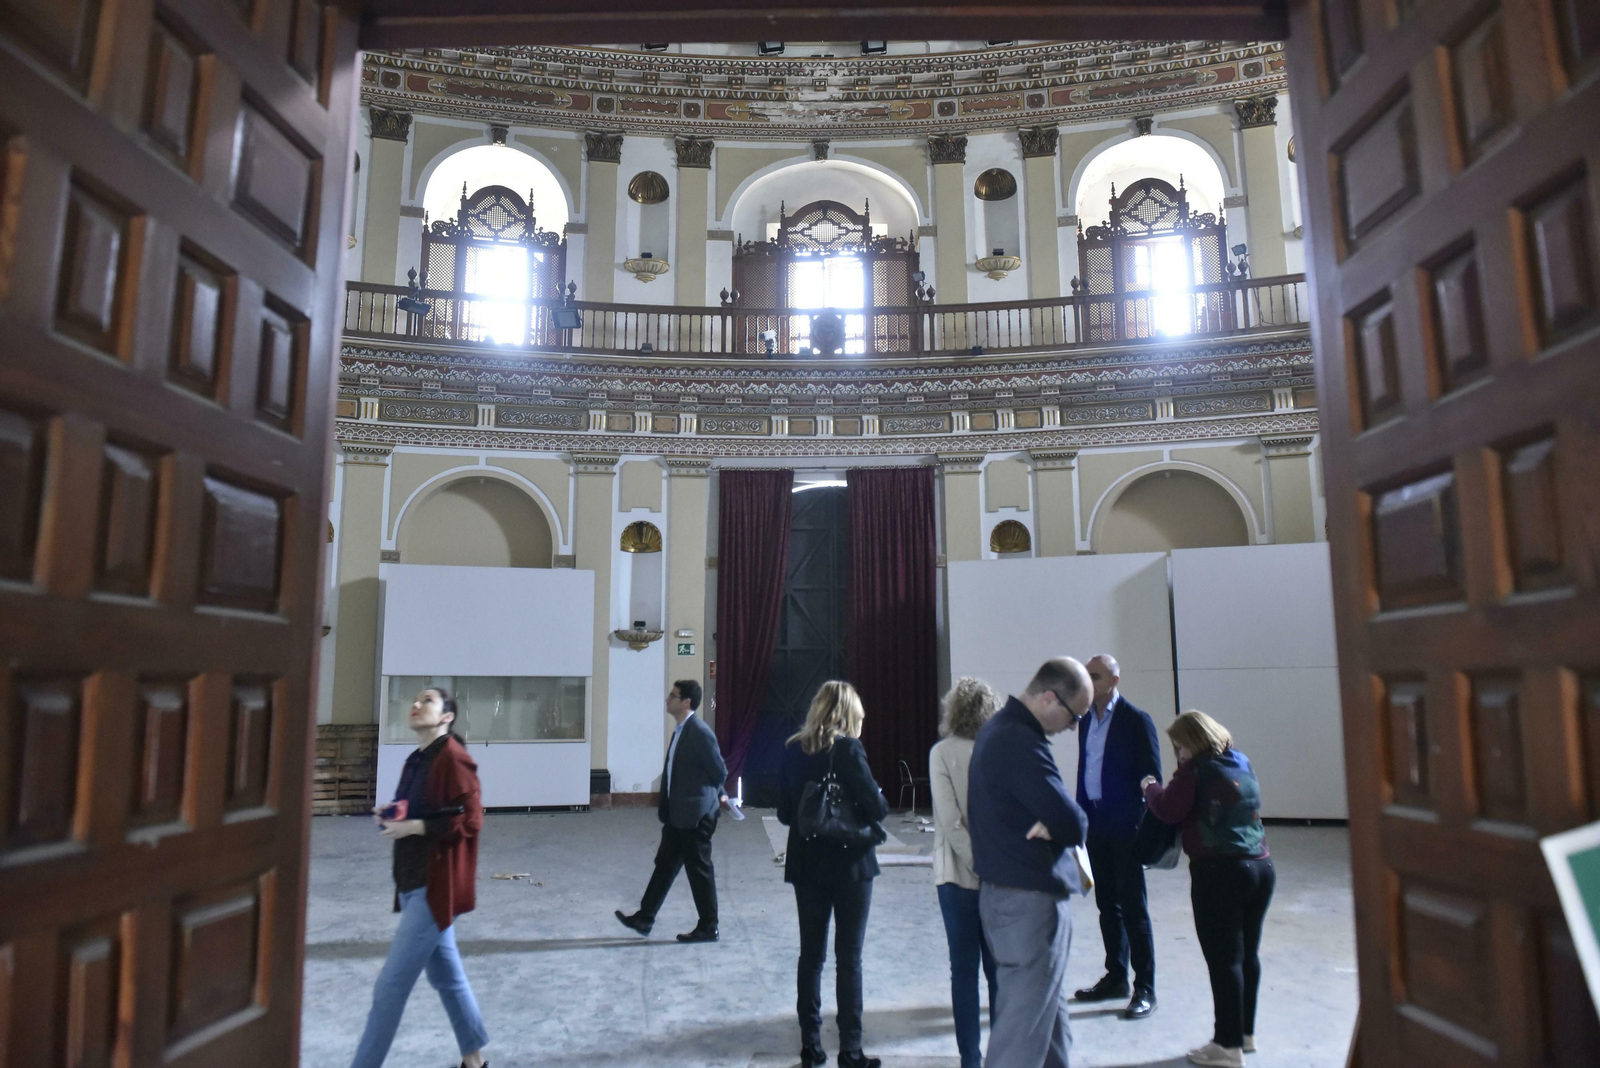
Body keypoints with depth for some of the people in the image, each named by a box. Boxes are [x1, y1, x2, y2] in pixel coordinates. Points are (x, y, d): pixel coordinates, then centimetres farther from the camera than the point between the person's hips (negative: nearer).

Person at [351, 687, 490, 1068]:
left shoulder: (453, 757, -16)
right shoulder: (416, 760, 11)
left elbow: (470, 820, -20)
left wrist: (414, 827, -23)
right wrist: (392, 817, 1)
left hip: (435, 886, -9)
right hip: (414, 882, 9)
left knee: (391, 985, -3)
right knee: (446, 976, 17)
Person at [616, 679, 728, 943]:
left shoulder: (700, 732, -19)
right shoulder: (680, 730, 9)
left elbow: (719, 771, -13)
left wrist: (710, 796, 4)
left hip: (695, 814, -9)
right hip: (677, 813, 9)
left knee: (699, 870, 3)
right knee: (665, 864, 16)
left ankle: (708, 928, 15)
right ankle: (645, 918, 26)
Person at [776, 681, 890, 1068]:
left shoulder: (793, 750, 1)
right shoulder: (848, 749, -14)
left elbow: (784, 813, 5)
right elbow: (877, 807, -17)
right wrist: (873, 808, 4)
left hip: (806, 865, 5)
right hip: (849, 864, -4)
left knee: (811, 955, 13)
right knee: (849, 959, 5)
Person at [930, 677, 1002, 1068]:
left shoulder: (943, 753, -9)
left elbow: (951, 820, -15)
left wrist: (978, 865, -10)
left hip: (958, 874, -2)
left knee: (964, 969, 8)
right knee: (1000, 967, 13)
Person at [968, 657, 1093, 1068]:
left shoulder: (999, 728, 10)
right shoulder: (1021, 742, -24)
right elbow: (1072, 824, -25)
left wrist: (1051, 823, -6)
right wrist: (1055, 826, -4)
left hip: (1005, 890, 10)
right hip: (1030, 900, -10)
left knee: (1051, 1012, 21)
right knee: (1024, 1026, 0)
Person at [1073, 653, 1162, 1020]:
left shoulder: (1136, 720, -9)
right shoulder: (1086, 720, 10)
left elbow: (1152, 776, -8)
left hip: (1126, 826, -6)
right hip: (1095, 824, 6)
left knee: (1133, 907, 0)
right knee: (1107, 904, 14)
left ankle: (1145, 988, 9)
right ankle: (1115, 977, 26)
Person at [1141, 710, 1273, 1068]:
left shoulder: (1196, 770, -10)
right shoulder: (1242, 763, 11)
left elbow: (1168, 811, -12)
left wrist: (1151, 787, 7)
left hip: (1219, 873, -8)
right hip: (1261, 867, 8)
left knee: (1223, 958, 0)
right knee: (1248, 953, 16)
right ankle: (1245, 1032, 29)